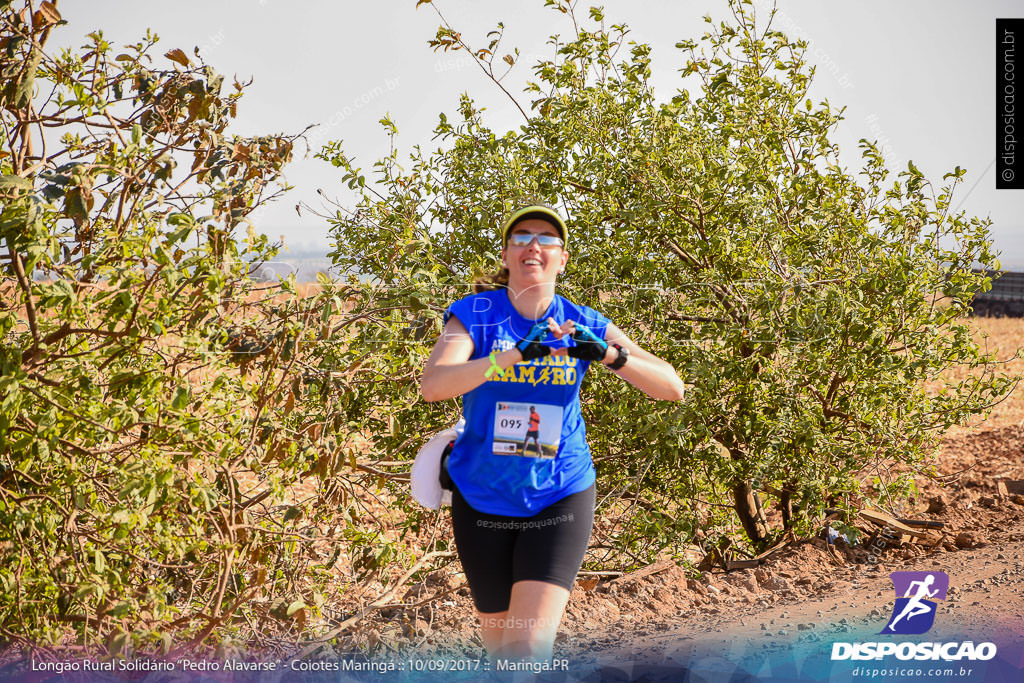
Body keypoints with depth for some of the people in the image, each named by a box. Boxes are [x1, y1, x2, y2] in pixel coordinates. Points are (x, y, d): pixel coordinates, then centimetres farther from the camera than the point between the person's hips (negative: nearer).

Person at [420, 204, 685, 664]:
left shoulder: (583, 326, -3)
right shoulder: (476, 315, -8)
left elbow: (672, 388, -9)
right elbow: (432, 384, -27)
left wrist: (610, 355, -27)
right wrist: (517, 353, -39)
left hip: (560, 495, 0)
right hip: (483, 500, 1)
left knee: (531, 647, -15)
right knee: (500, 647, 13)